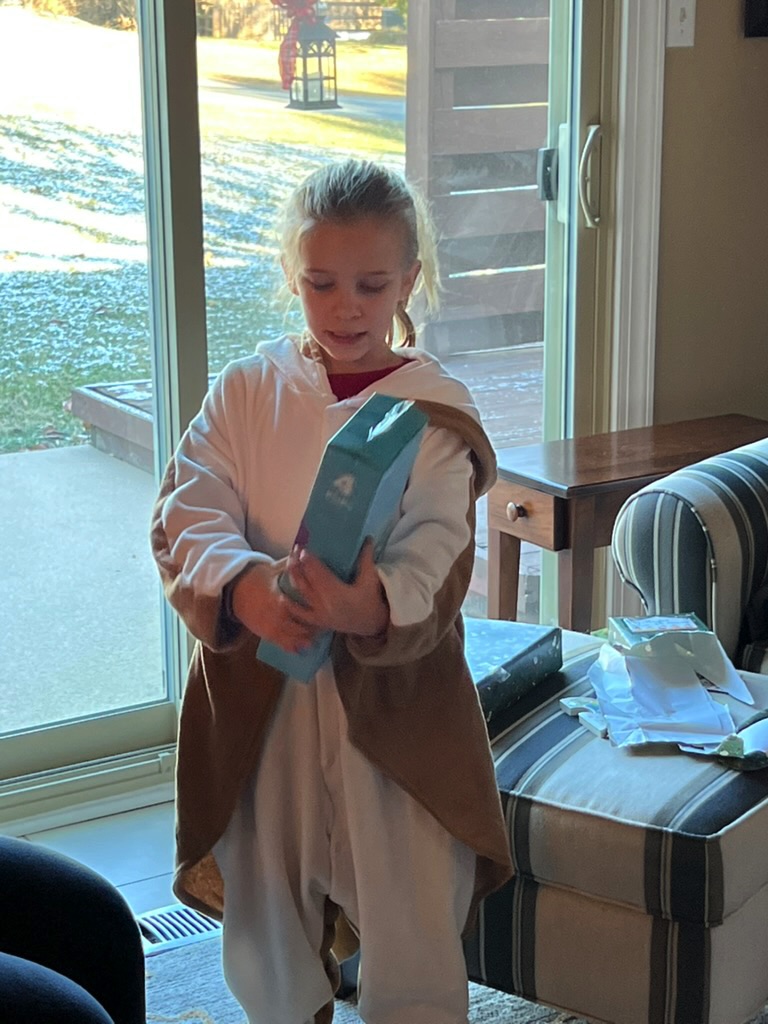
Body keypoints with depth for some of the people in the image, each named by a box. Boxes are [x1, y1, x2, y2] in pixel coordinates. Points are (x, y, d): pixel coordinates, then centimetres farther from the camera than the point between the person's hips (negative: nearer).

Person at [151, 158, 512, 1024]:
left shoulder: (438, 409, -5)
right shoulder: (246, 391, 1)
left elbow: (436, 561, -16)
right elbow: (184, 516, -9)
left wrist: (375, 608, -40)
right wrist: (243, 588, -32)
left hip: (394, 699, -2)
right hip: (256, 701, 2)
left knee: (413, 937, 3)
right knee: (268, 932, 17)